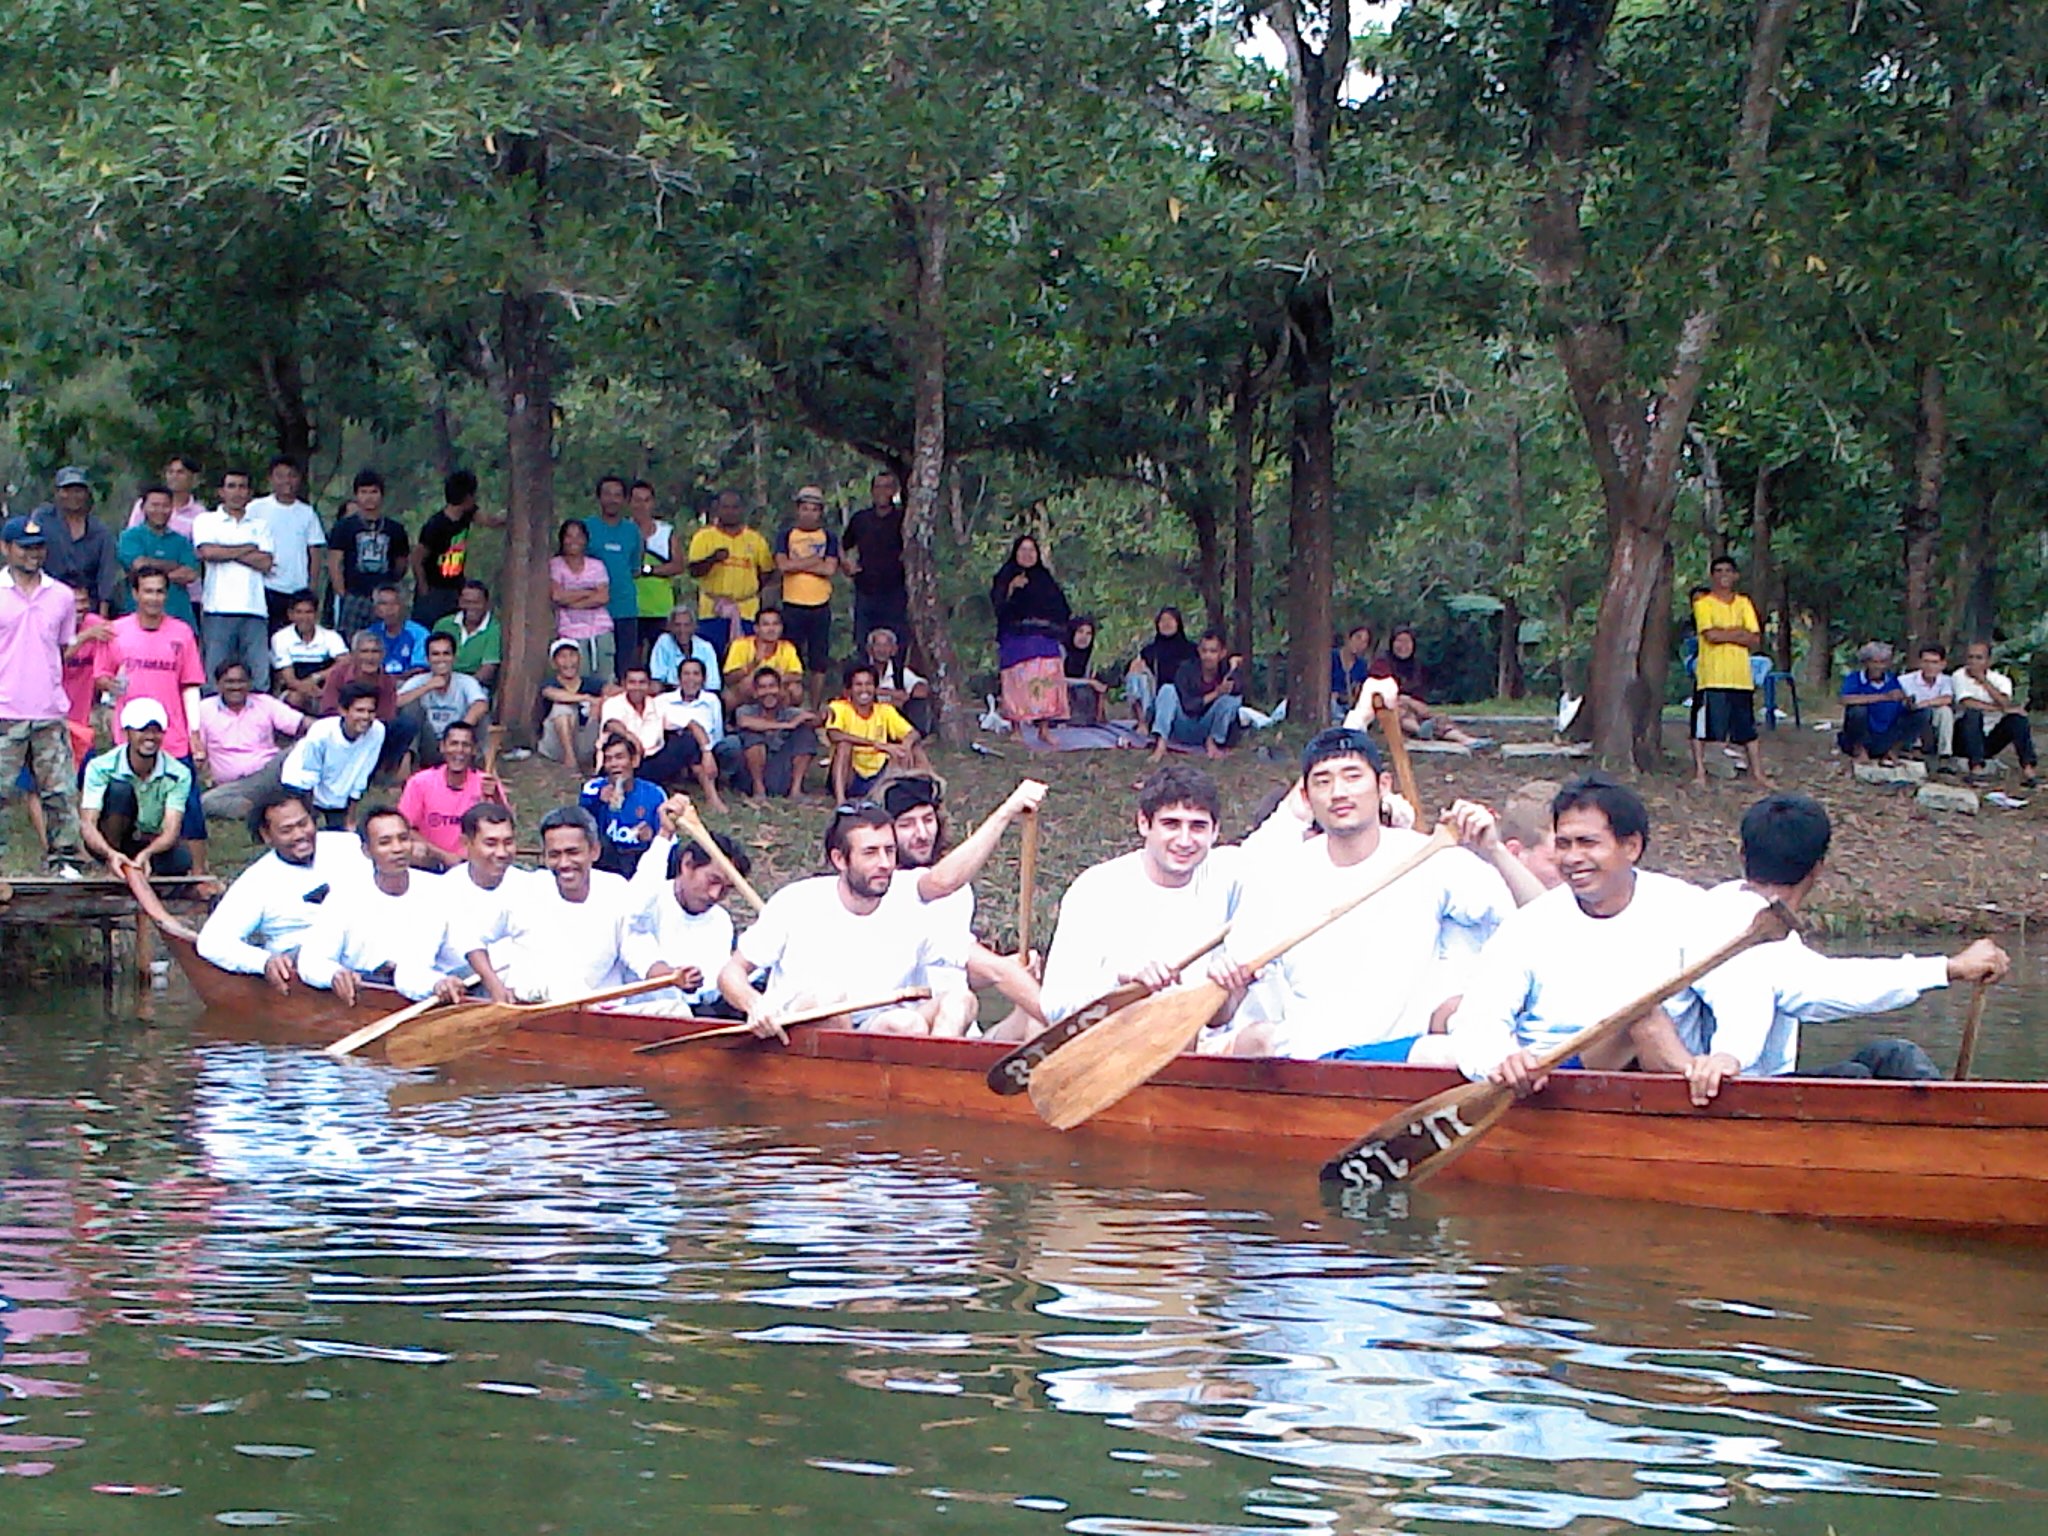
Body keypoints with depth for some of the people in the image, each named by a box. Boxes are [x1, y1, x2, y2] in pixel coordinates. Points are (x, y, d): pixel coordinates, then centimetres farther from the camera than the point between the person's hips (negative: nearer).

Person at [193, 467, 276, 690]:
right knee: (216, 673, -5)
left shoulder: (260, 525, 19)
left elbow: (265, 563, 4)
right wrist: (247, 550, 2)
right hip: (219, 608, -2)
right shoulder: (206, 521, 12)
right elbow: (207, 552, -7)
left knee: (260, 675, -3)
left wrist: (225, 552, -1)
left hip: (254, 610, 2)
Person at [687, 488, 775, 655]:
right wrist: (713, 559, -22)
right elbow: (694, 570, -8)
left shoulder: (755, 539, 11)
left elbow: (766, 571, 16)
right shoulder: (704, 536, 3)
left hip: (747, 612, 2)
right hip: (712, 611, -2)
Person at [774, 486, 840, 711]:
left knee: (819, 662, 4)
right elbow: (782, 565, -10)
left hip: (820, 606, 1)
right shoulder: (786, 536, 6)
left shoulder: (829, 537, 7)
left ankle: (815, 708, 11)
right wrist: (814, 560, -9)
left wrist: (798, 565, -10)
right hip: (792, 605, -1)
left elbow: (830, 568, -8)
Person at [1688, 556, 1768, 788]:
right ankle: (1699, 773, 2)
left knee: (1748, 729, 8)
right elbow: (1710, 635, -15)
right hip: (1712, 678, -4)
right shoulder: (1703, 603, 1)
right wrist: (1738, 633, -5)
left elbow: (1755, 640, 3)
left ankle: (1758, 774, 13)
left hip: (1741, 678, 4)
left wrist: (1724, 634, -8)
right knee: (1703, 727, -5)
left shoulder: (1744, 604, 13)